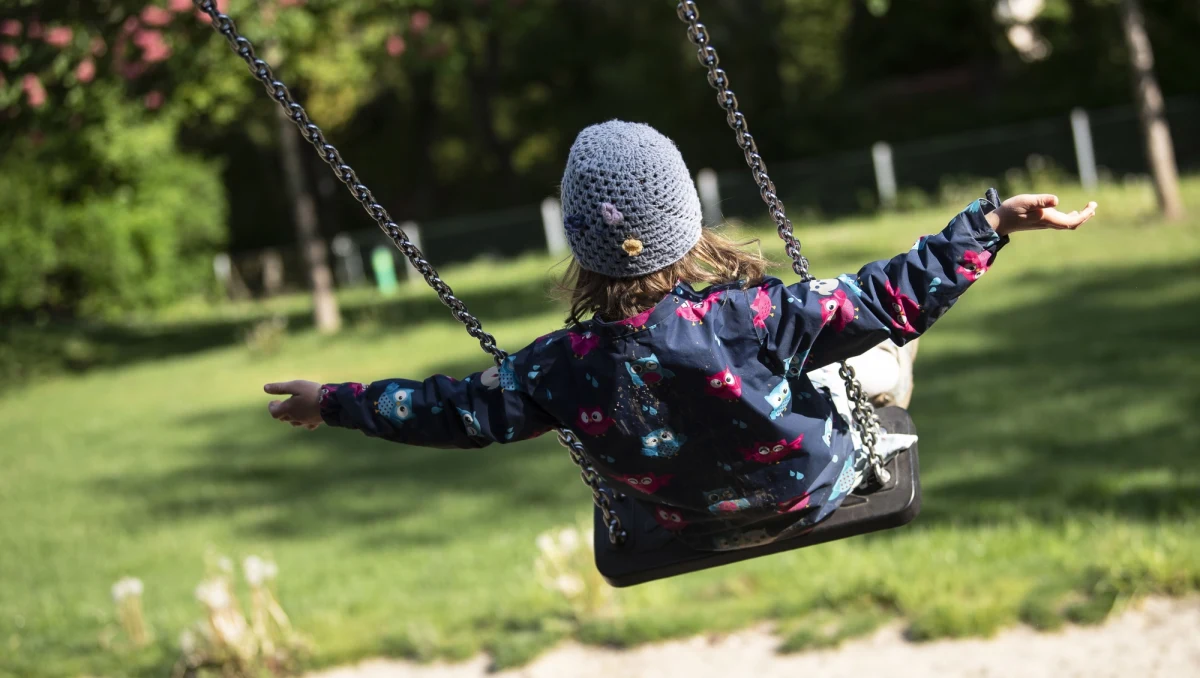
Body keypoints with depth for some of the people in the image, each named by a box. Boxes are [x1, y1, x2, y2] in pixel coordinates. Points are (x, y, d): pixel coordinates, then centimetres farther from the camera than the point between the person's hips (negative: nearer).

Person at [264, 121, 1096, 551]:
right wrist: (991, 223, -26)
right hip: (822, 489, -2)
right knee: (880, 352, 25)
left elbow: (464, 409, -16)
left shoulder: (568, 367, -29)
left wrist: (337, 402, -3)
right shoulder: (752, 317, -38)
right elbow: (894, 298, -33)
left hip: (692, 525, 3)